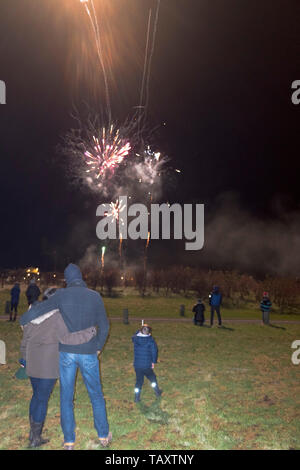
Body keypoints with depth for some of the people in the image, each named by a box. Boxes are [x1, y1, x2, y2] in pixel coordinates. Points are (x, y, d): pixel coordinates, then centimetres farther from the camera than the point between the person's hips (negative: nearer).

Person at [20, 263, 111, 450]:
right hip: (88, 354, 0)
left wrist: (23, 320, 14)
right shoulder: (95, 296, -5)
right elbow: (104, 326, 0)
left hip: (67, 352, 0)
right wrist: (98, 347, 13)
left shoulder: (62, 295, -7)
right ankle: (104, 436, 26)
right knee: (96, 396, 16)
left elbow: (39, 309, -6)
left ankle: (69, 441, 21)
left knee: (66, 397, 13)